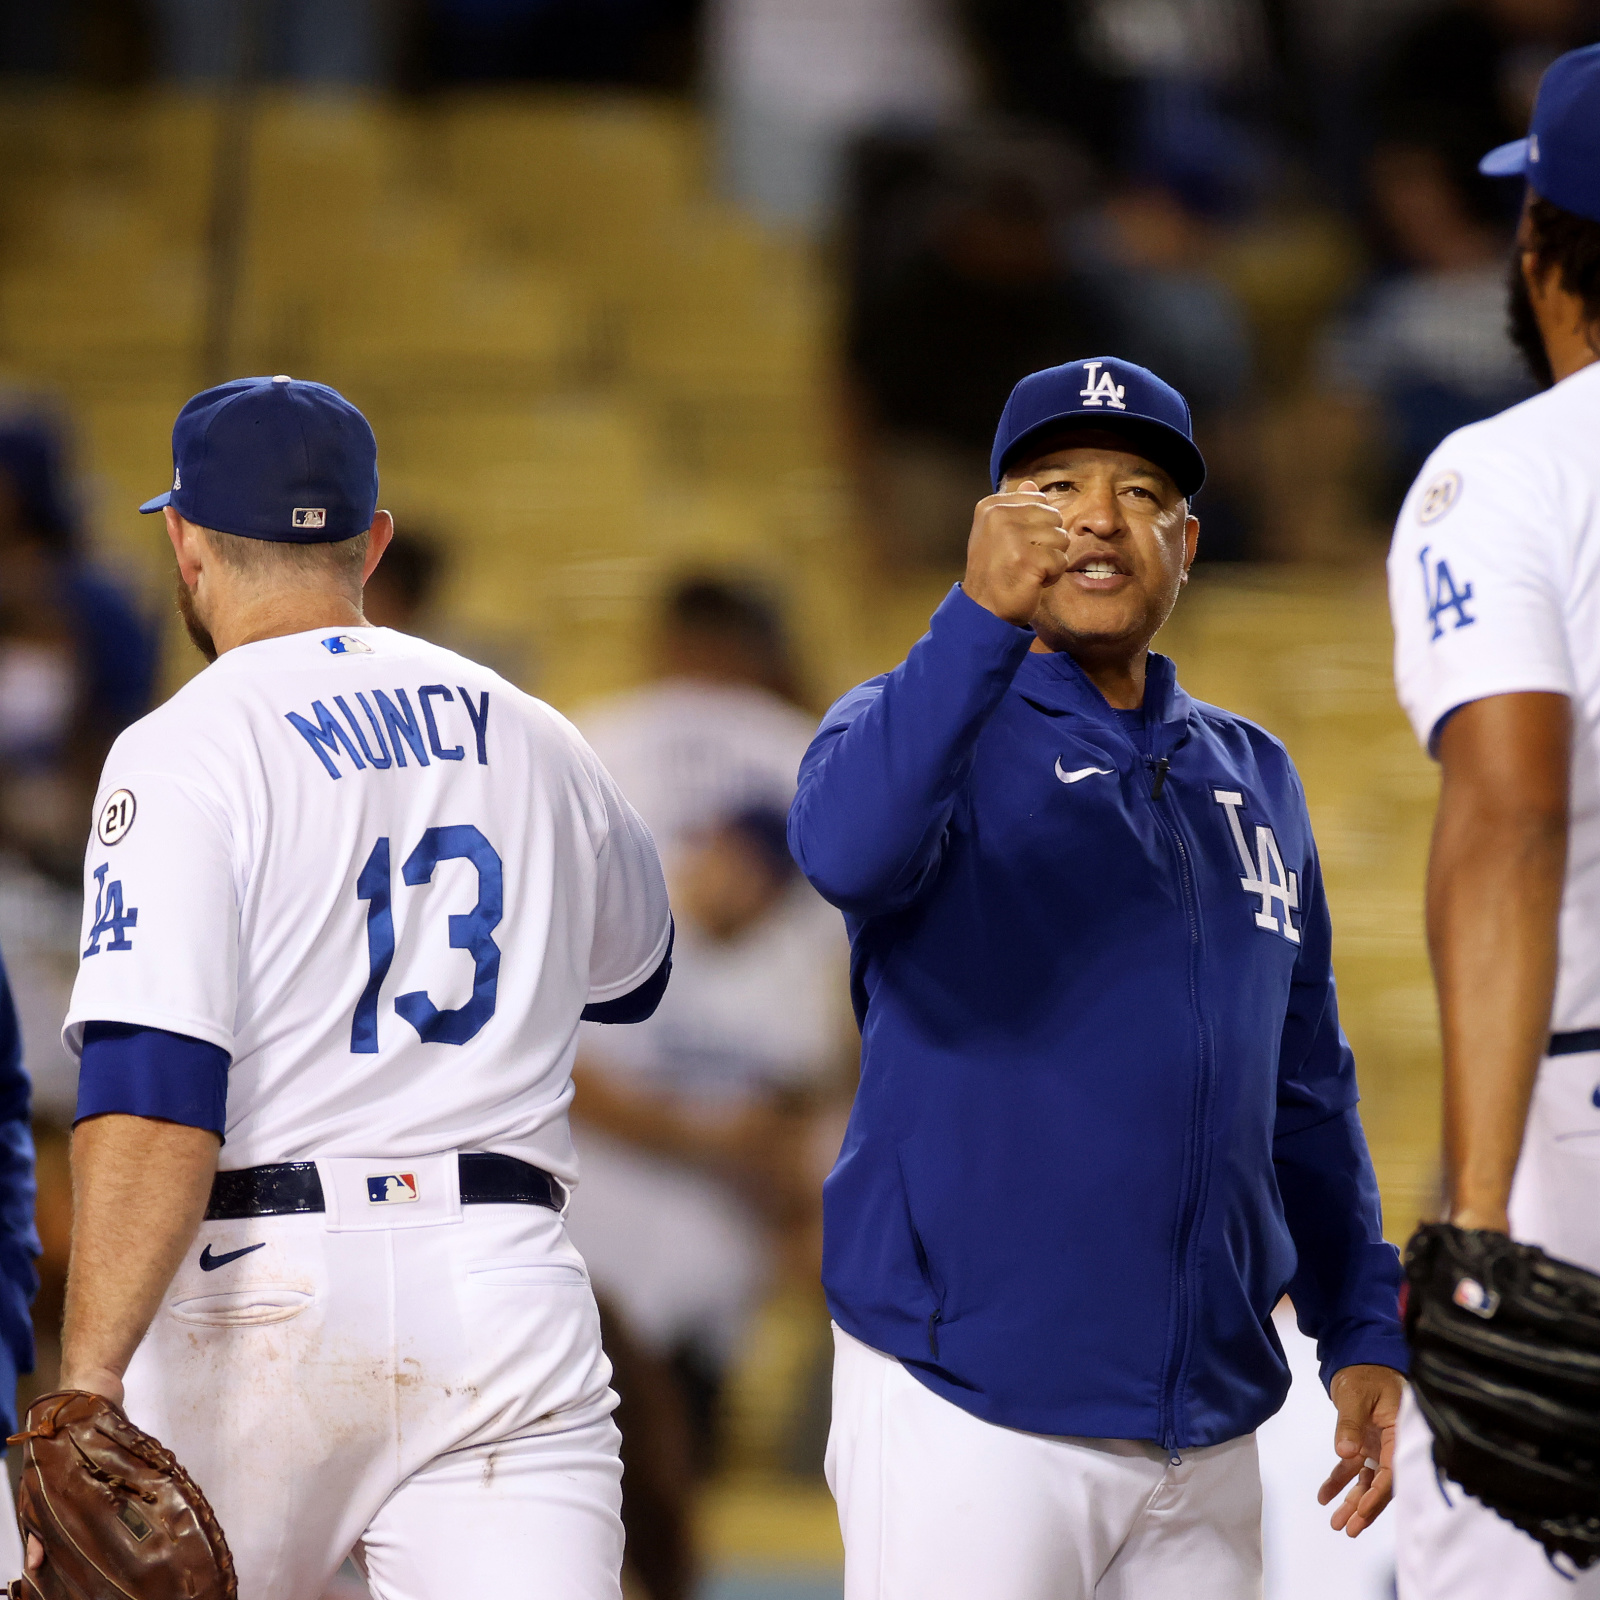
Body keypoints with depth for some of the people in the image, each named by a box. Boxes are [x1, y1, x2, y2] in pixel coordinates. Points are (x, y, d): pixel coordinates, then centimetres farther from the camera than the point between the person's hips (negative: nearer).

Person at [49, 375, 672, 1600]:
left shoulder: (186, 753, -4)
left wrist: (87, 1385, -23)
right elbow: (633, 968, 35)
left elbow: (153, 1094, -17)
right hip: (512, 1290, 4)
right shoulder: (534, 740, 14)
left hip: (263, 1293, -4)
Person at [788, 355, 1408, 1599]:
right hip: (970, 1415, -6)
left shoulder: (1253, 779, 17)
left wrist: (1363, 1332, 11)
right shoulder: (930, 723, -1)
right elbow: (847, 848, -26)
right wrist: (985, 618, -38)